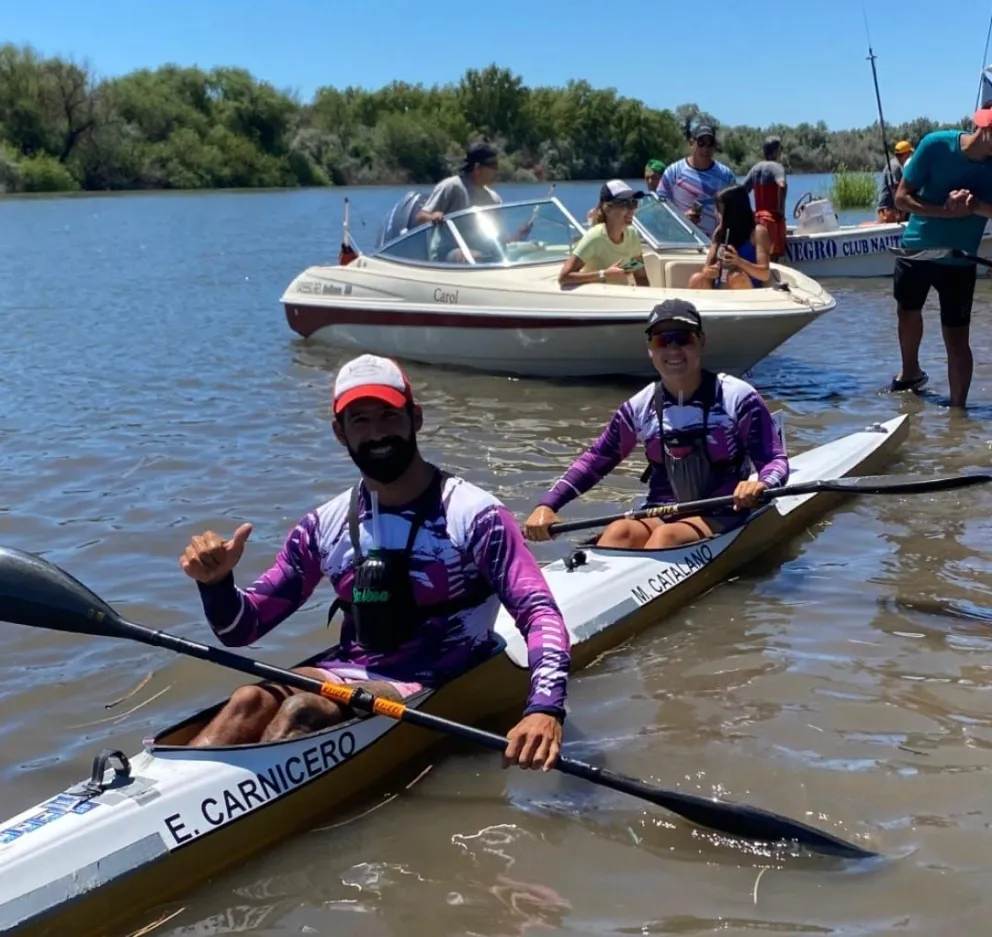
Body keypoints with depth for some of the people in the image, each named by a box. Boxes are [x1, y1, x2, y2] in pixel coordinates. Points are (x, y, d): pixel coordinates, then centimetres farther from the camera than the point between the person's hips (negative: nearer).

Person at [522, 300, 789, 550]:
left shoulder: (738, 398, -4)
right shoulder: (640, 408, 5)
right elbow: (596, 459, 11)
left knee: (666, 535, -34)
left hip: (721, 516, -3)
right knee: (619, 531, -30)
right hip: (661, 516, 3)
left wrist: (761, 485, -31)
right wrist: (547, 505, -2)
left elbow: (775, 461, -5)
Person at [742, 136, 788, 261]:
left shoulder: (755, 168, 12)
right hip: (773, 218, -7)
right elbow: (782, 185, -28)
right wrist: (781, 207, -18)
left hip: (759, 217, 7)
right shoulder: (776, 166, -9)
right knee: (773, 257, -9)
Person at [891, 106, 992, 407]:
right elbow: (901, 198, -15)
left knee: (956, 338, -6)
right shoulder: (936, 145, -18)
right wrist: (946, 212, -28)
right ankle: (911, 373, 49)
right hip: (916, 249, 1)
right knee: (908, 313, 23)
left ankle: (958, 409, 4)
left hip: (959, 261, -1)